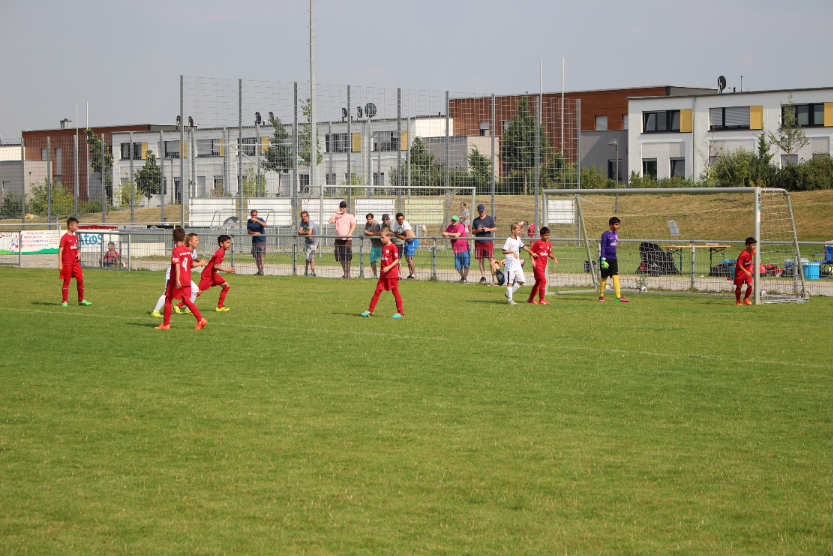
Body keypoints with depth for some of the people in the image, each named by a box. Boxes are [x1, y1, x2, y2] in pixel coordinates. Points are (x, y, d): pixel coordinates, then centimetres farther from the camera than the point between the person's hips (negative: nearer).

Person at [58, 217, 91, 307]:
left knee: (80, 280, 4)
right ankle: (65, 302, 5)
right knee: (66, 282, -1)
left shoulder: (75, 238, 14)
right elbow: (60, 250, -12)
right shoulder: (65, 237, -10)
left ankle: (81, 300, 15)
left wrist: (78, 253, 4)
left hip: (76, 262, 7)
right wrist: (60, 263, -17)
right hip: (67, 264, -7)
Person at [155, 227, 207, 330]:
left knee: (168, 300, 5)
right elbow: (191, 263, 19)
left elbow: (177, 265, -23)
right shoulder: (188, 250, 7)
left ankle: (166, 324, 9)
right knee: (186, 300, 10)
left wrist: (177, 280, -27)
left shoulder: (176, 250, -14)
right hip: (187, 279, 7)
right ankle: (200, 320, -1)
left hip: (178, 281, -7)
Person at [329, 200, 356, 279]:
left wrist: (350, 233, -24)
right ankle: (345, 273, 16)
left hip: (347, 239, -4)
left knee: (347, 257, -9)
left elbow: (353, 225, -7)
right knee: (340, 257, 6)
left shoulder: (350, 216, 7)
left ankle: (347, 274, -7)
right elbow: (330, 221, -2)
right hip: (338, 239, 4)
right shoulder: (337, 216, 14)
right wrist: (336, 213, -4)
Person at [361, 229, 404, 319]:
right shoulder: (383, 246, 13)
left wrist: (388, 267, -23)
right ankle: (370, 311, 6)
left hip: (392, 274, -8)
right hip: (383, 274, 8)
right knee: (377, 291, 5)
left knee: (395, 292, -1)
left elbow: (396, 260, -14)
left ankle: (400, 312, 6)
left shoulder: (393, 247, -12)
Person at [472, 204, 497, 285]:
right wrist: (477, 230, -8)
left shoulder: (490, 219, 7)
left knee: (491, 259, -11)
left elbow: (495, 229, 5)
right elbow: (473, 231, 13)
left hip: (488, 242, -3)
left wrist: (488, 229, -13)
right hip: (479, 243, 3)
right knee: (481, 260, 6)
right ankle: (483, 277, 13)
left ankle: (494, 277, -13)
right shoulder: (476, 220, 14)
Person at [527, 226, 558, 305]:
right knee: (543, 281, -15)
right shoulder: (538, 243, -11)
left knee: (538, 282, 15)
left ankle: (531, 299, 27)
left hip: (543, 266, 8)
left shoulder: (548, 243, 10)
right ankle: (541, 300, -9)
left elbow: (549, 253, 18)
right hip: (537, 265, -8)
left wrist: (554, 258, 0)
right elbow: (531, 251, -8)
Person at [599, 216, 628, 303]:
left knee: (616, 277, -5)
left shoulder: (616, 234, 12)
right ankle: (601, 296, 16)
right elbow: (603, 247, -11)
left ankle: (618, 296, -12)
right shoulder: (606, 234, -9)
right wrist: (603, 259, -17)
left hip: (613, 259, 5)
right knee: (604, 278, 4)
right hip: (606, 259, -5)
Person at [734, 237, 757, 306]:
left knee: (750, 285, -7)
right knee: (739, 287, 6)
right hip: (740, 272, -6)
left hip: (748, 271, 6)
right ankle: (738, 301, 24)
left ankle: (746, 299, 14)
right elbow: (739, 265, -27)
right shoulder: (743, 254, -28)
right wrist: (746, 272, -31)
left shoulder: (752, 251, -7)